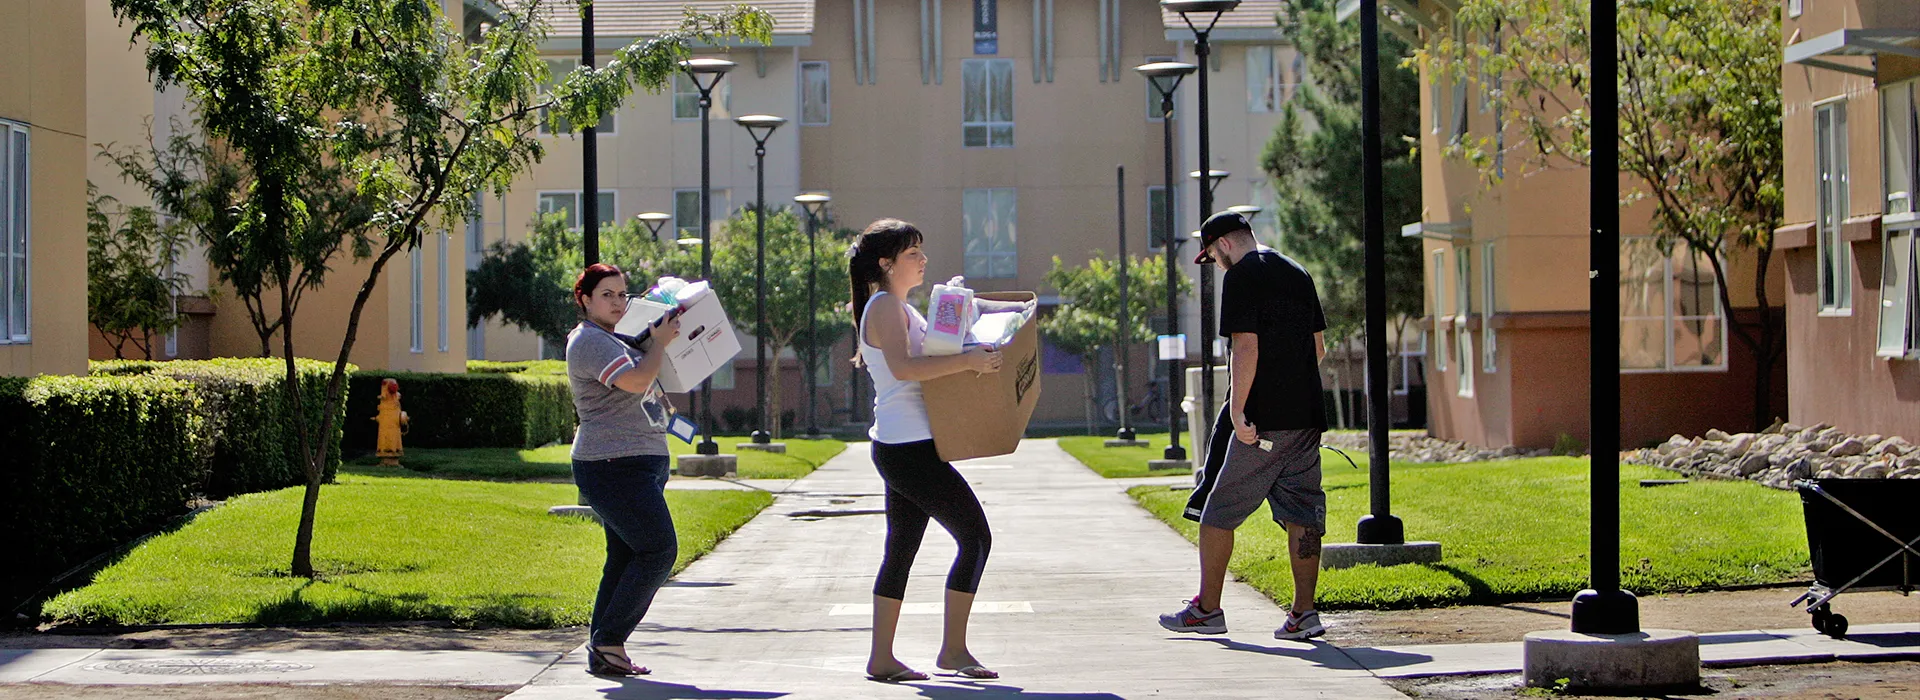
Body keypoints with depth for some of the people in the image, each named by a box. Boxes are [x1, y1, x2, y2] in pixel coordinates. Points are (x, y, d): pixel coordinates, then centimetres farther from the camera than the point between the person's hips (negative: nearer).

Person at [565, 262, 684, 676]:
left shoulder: (615, 340, 22)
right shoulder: (590, 341, -11)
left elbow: (645, 393, 38)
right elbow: (637, 381, -25)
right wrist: (660, 342, -11)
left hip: (639, 465, 11)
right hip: (615, 467, -11)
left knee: (625, 558, 10)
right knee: (659, 550, -12)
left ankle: (603, 651, 11)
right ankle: (608, 640, -10)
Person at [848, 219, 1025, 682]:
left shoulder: (900, 309, 20)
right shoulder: (885, 305, -12)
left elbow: (927, 354, 31)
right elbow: (903, 366, -26)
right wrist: (967, 361, -31)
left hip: (903, 448, 10)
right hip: (908, 448, -10)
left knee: (901, 550, 10)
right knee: (975, 537, -7)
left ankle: (881, 658, 12)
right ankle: (953, 650, -4)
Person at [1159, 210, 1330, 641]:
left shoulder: (1242, 276, -8)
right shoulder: (1298, 273, 15)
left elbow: (1246, 348, -16)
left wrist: (1236, 410, -15)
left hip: (1263, 421, -7)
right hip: (1306, 416, 7)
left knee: (1219, 513, 4)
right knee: (1302, 514, 6)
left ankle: (1207, 609, 9)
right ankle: (1303, 613, 3)